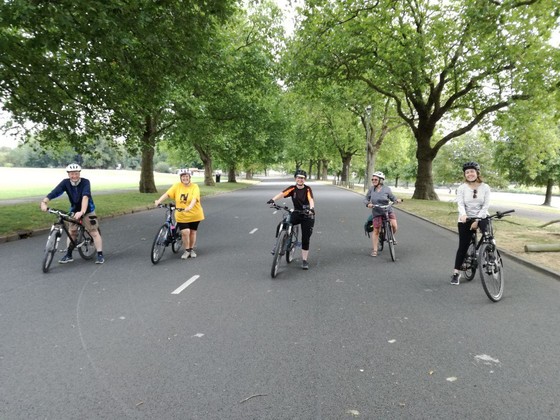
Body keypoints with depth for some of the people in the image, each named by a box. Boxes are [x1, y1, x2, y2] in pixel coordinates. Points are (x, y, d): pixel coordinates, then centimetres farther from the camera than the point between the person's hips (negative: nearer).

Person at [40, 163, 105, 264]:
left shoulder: (85, 182, -26)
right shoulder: (65, 183, -17)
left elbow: (85, 197, -40)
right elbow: (54, 192, -30)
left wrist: (82, 212, -53)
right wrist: (44, 202, -47)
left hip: (87, 210, -3)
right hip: (74, 211, 4)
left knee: (94, 232, -6)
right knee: (71, 232, 9)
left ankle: (100, 255, 0)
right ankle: (69, 255, 20)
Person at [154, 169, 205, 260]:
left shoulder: (195, 187, -11)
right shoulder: (177, 186, -3)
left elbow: (194, 198, -26)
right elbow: (167, 194, -13)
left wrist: (190, 207, -43)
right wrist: (159, 200, -28)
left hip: (194, 215, 0)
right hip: (181, 215, 0)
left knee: (193, 232, 11)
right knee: (185, 232, -12)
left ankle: (192, 250, 32)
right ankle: (187, 250, 10)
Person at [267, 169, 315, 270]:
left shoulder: (307, 189, -11)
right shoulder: (292, 188, -6)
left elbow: (311, 199, -28)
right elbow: (282, 194, -23)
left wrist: (311, 208, -50)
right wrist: (273, 199, -43)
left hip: (308, 216, -2)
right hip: (297, 213, 2)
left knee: (305, 239, 0)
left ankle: (304, 260, 13)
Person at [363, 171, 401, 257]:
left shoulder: (386, 189, -8)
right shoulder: (371, 189, -3)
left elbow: (392, 198, -1)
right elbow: (366, 199, 2)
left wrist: (397, 200, -23)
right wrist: (368, 204, -20)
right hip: (377, 212, 1)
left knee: (394, 225, -20)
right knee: (376, 230, -1)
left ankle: (392, 237, 16)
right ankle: (374, 250, 9)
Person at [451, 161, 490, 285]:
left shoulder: (485, 187, -3)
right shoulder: (462, 188, -4)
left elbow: (486, 205, -8)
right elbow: (460, 204, -16)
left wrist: (477, 220, -18)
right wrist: (463, 215, -37)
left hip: (481, 217, 1)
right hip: (465, 220, 0)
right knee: (463, 246, -1)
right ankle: (456, 272, 8)